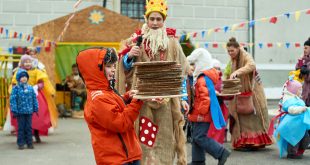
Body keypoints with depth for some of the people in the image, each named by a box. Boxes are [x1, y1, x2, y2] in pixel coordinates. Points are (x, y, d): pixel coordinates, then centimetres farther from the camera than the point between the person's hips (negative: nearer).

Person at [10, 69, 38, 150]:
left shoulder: (30, 88, 8)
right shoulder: (16, 88, -4)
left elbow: (34, 98, 12)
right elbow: (12, 100, -6)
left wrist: (36, 108, 9)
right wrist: (14, 111, -11)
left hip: (29, 112, 3)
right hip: (20, 112, -3)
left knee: (29, 127, 7)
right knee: (21, 128, 2)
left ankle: (29, 143, 15)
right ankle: (20, 143, 9)